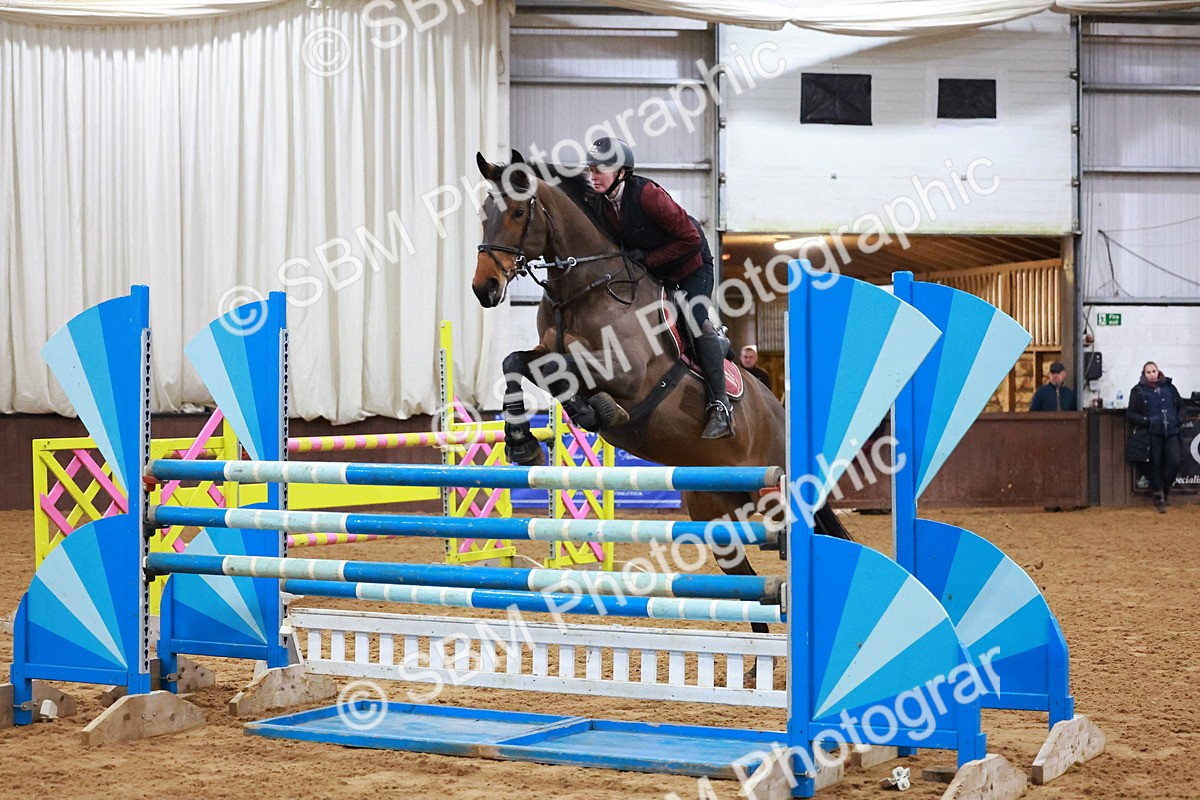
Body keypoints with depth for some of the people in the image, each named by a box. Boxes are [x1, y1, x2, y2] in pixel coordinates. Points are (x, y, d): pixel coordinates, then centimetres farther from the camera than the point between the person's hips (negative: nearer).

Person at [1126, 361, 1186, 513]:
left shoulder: (1169, 387, 12)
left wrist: (1179, 419, 3)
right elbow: (1130, 414, 1)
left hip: (1171, 432, 2)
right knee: (1155, 464, -3)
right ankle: (1159, 498, 6)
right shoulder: (1138, 391, 3)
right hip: (1152, 433, -2)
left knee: (1175, 461, -10)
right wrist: (1146, 420, -13)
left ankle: (1165, 488, 15)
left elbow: (1180, 405, 22)